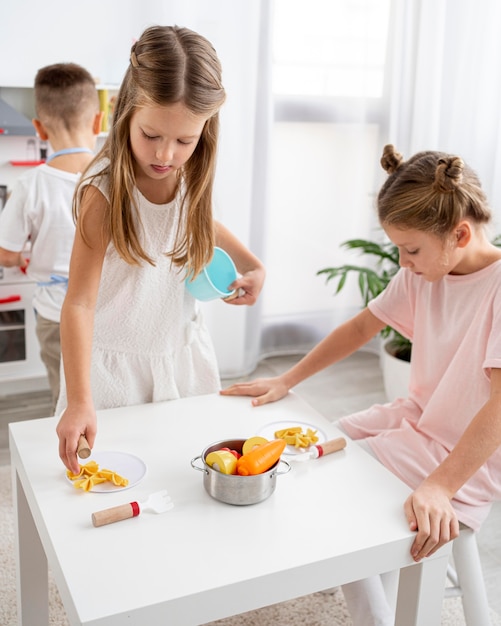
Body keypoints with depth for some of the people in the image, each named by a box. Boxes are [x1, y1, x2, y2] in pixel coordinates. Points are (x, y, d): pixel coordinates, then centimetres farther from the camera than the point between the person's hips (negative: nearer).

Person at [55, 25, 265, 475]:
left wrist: (251, 264, 2)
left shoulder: (193, 177, -7)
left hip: (183, 351, 5)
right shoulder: (104, 193, -24)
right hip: (115, 365, -5)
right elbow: (79, 303, -26)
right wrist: (79, 401, -34)